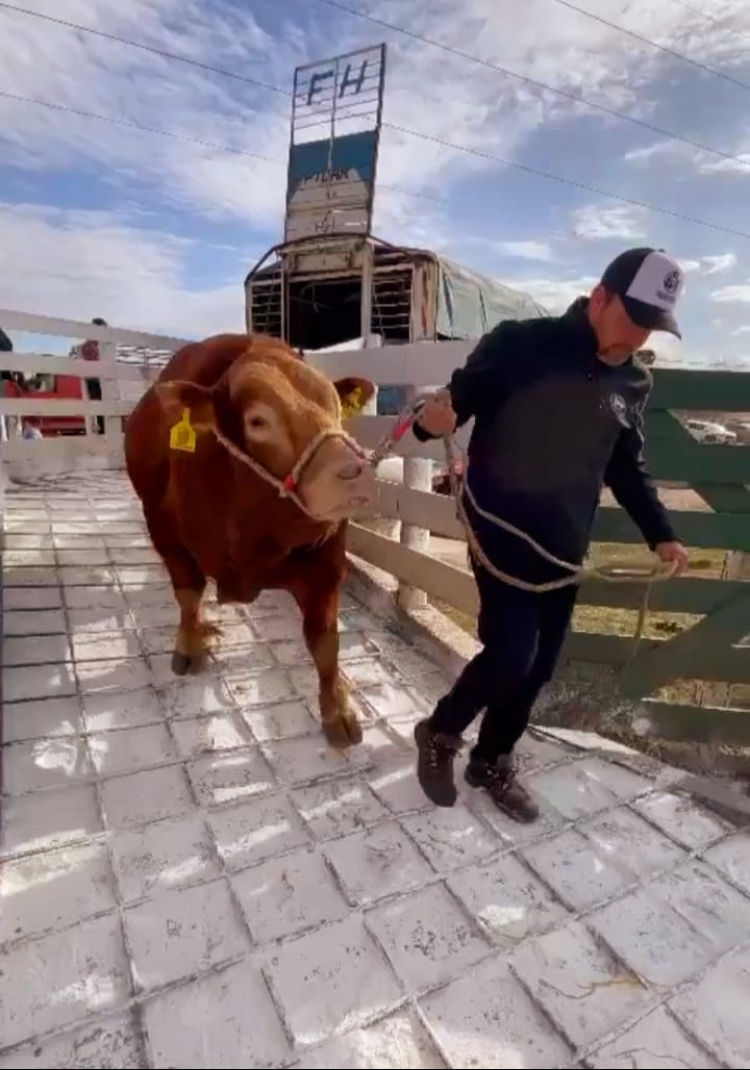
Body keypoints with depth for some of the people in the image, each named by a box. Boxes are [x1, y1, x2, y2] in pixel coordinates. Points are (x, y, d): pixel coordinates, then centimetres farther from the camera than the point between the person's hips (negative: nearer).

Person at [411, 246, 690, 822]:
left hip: (565, 548, 6)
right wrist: (433, 418, -31)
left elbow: (628, 467, 18)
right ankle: (440, 733, 18)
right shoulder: (521, 344, -9)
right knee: (511, 654, -12)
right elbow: (457, 401, -8)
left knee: (539, 666, 9)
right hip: (503, 534, -5)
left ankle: (492, 762, 32)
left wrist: (661, 533, 12)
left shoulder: (633, 383, 9)